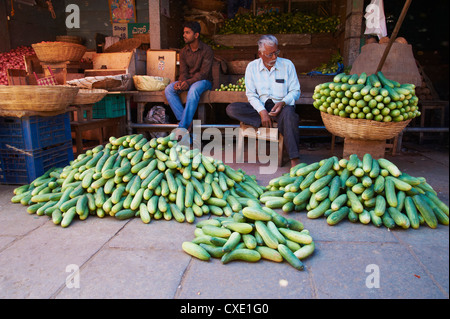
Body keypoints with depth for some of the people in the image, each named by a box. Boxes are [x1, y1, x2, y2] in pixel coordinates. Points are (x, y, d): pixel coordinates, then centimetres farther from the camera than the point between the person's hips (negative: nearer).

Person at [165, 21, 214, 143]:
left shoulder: (207, 50, -9)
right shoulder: (183, 52, 7)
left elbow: (204, 73, -17)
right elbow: (183, 72, 3)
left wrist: (189, 82, -32)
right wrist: (180, 82, -21)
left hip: (204, 81, -5)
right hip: (188, 81, 6)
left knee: (193, 90, -40)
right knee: (169, 89, -21)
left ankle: (183, 126, -38)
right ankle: (187, 121, -26)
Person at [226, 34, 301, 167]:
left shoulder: (287, 64, 4)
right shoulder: (252, 67, 5)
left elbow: (295, 91, 2)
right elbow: (251, 94, -1)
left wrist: (283, 103, -20)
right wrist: (262, 111, -19)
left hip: (281, 107, -2)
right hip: (260, 107, 2)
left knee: (289, 112, -39)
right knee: (231, 109, -21)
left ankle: (295, 160, -42)